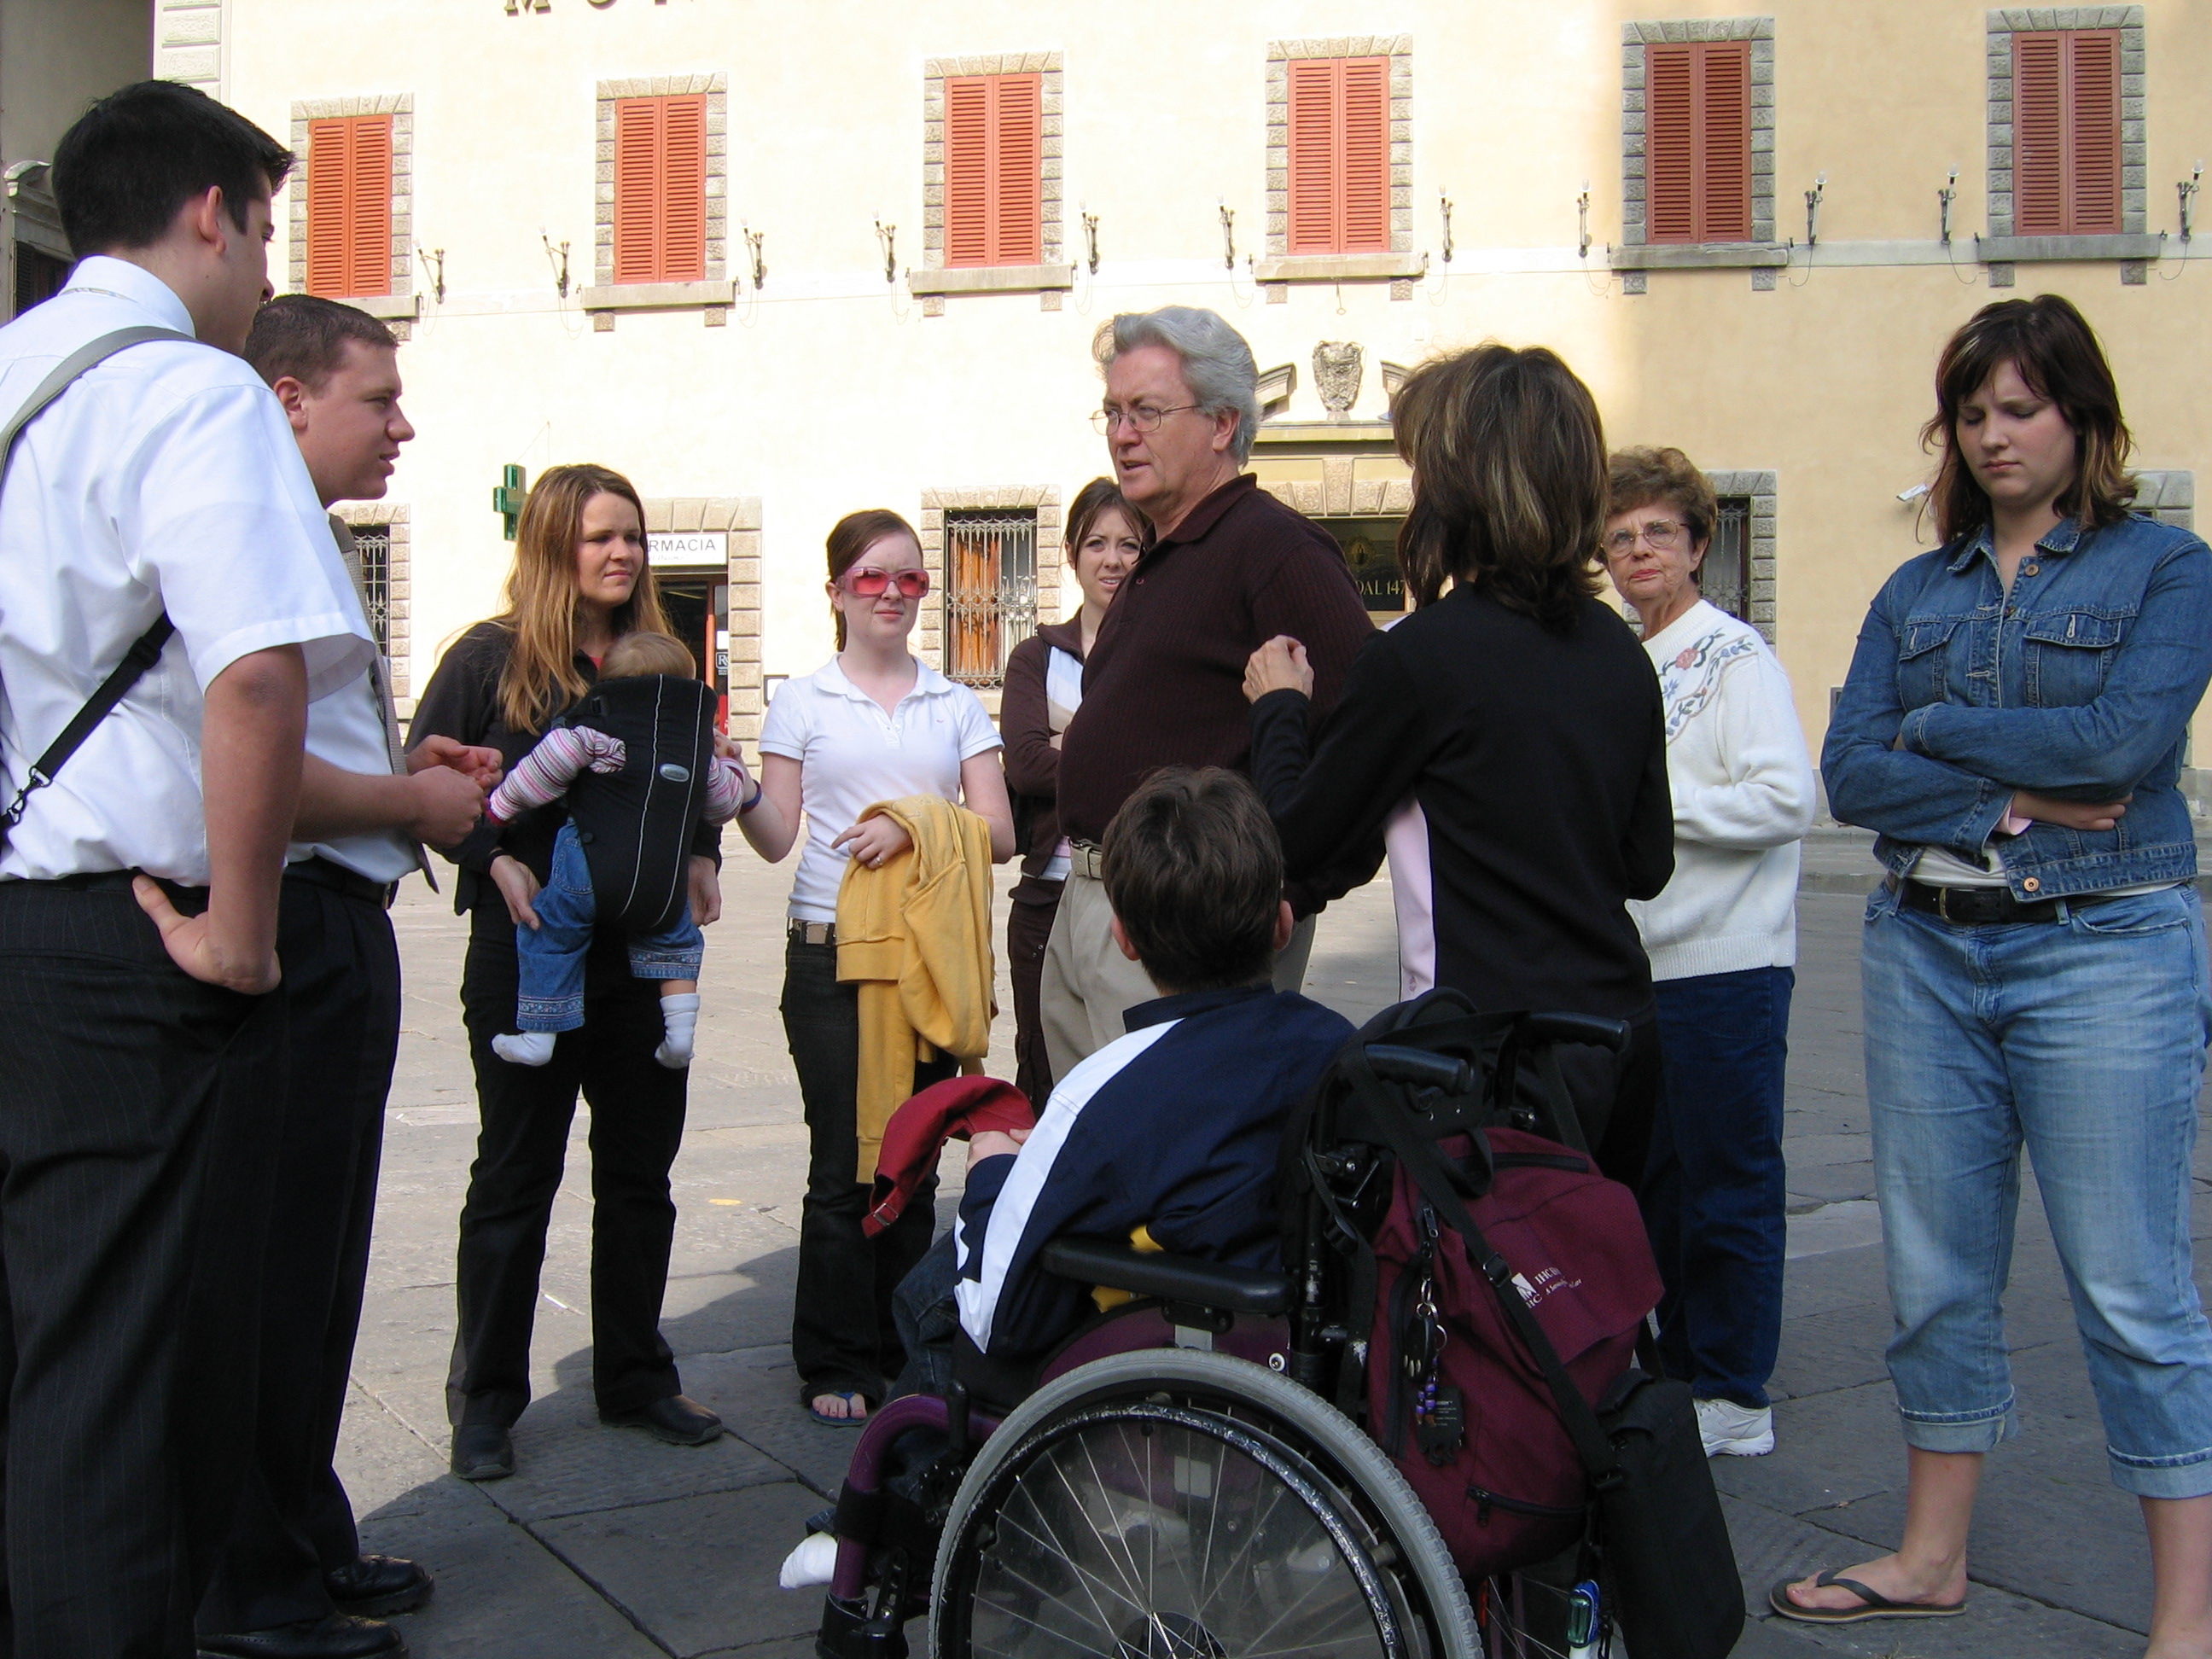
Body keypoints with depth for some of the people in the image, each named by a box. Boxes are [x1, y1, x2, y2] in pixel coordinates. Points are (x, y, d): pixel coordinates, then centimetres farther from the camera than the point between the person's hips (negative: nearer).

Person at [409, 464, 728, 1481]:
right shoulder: (491, 657, -4)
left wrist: (702, 856, 0)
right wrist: (496, 862, -17)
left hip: (646, 951, 5)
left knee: (640, 1170, 11)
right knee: (516, 1175, 4)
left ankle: (635, 1379, 23)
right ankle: (486, 1400, 15)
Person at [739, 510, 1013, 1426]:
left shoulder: (956, 706, 12)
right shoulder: (801, 701, 8)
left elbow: (998, 834, 3)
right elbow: (778, 837, 3)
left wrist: (917, 826, -13)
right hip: (831, 951, -2)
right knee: (843, 1164, -3)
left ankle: (907, 1352, 15)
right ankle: (837, 1365, 8)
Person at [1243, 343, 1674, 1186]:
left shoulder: (1418, 654, -15)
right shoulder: (1619, 650, 4)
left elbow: (1303, 843, -3)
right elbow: (1649, 862, 13)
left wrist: (1278, 706, 12)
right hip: (1622, 1039, 7)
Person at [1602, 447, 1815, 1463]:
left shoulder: (1736, 657, -9)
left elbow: (1785, 800, -21)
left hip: (1724, 962, -8)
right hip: (1639, 961, 8)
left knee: (1727, 1180, 0)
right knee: (1655, 1177, 14)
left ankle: (1735, 1398, 9)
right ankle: (1679, 1370, 26)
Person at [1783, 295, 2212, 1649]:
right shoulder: (1916, 594, 12)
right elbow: (1851, 773, 0)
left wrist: (1936, 731, -6)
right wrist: (2013, 801, -12)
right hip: (1927, 950, 5)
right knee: (1938, 1274, 12)